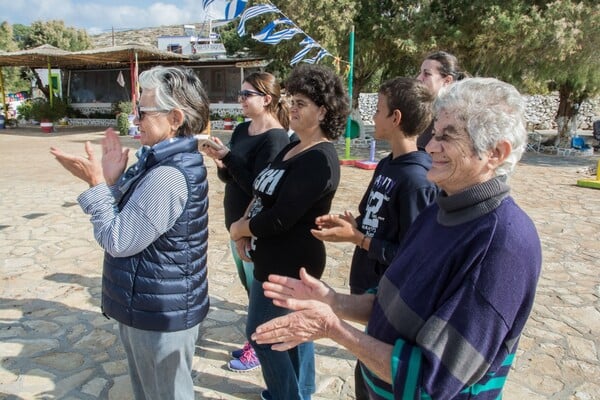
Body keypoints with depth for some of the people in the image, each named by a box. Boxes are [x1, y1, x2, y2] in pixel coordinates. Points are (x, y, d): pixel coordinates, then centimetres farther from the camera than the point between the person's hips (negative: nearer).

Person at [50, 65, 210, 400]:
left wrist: (98, 184, -16)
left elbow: (118, 241, -22)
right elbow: (131, 216, 10)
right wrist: (113, 180, -4)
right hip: (154, 305, 9)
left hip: (160, 313, -9)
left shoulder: (168, 176, -28)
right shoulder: (167, 161, 4)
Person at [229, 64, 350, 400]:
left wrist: (239, 228, -10)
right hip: (282, 257, 9)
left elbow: (280, 219, -26)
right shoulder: (294, 147, 8)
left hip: (288, 263, -9)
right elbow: (263, 192, 10)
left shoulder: (319, 160, -23)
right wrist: (245, 227, -5)